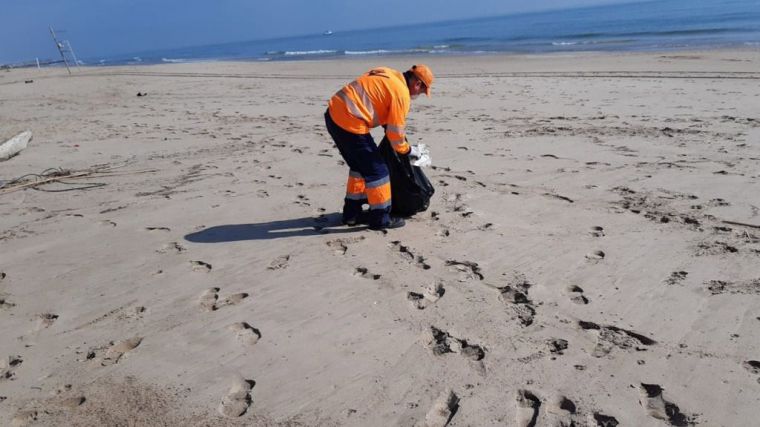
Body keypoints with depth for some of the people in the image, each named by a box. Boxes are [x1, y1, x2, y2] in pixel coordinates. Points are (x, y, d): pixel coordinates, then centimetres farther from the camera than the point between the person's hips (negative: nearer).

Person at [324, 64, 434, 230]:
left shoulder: (388, 74, 17)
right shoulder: (401, 93, -9)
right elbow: (395, 132, -5)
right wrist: (408, 150, 12)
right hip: (349, 121, -9)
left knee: (359, 166, 22)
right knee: (376, 170, 3)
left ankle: (352, 212, 31)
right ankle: (380, 218, 12)